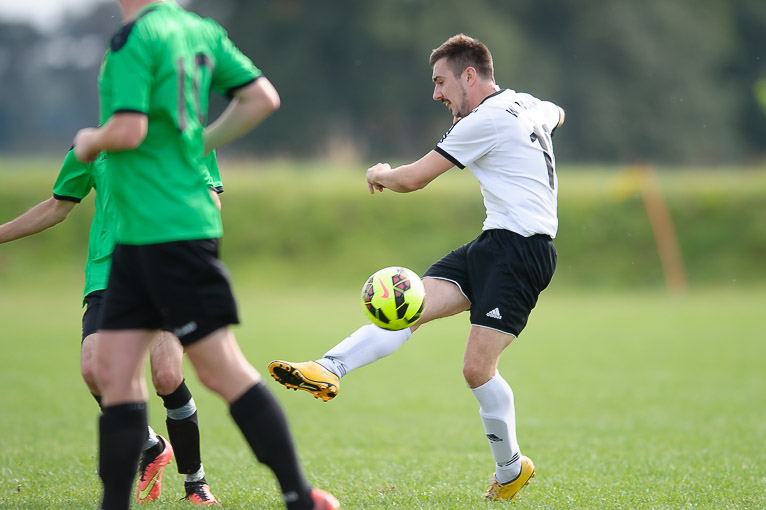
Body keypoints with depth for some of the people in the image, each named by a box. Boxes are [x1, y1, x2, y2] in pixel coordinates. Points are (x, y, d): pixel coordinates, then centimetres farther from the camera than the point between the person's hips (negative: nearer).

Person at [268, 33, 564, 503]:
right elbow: (557, 115, 43)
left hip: (522, 251, -10)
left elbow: (412, 179, -10)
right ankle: (329, 369, -22)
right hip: (494, 244, 10)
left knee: (478, 367, -10)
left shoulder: (485, 120, -14)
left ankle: (512, 469, 7)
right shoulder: (525, 105, 14)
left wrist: (381, 174, 12)